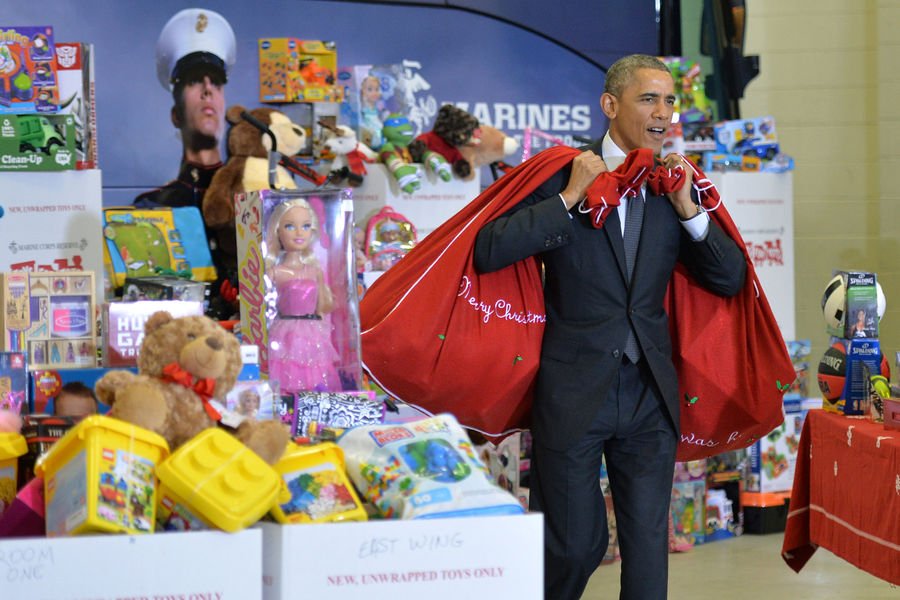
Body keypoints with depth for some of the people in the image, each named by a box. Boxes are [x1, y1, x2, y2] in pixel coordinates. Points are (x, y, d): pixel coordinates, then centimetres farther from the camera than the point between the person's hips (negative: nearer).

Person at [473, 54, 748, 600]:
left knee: (648, 542, 5)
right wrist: (569, 198, -18)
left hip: (650, 394, 4)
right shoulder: (562, 175, -6)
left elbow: (731, 279, 5)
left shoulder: (675, 184, 7)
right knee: (576, 544, 4)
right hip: (573, 394, -4)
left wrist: (687, 207, -7)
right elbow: (488, 253, -16)